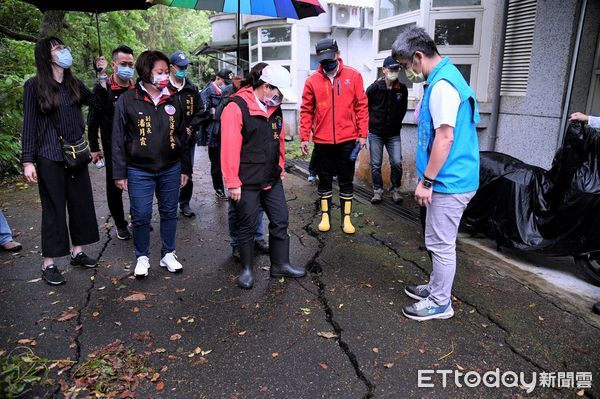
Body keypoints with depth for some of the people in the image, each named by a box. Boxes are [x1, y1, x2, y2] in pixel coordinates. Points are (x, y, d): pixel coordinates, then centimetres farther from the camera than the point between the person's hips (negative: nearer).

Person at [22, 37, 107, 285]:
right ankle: (48, 264, 11)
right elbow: (29, 125, -6)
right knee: (53, 208, 0)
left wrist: (103, 76, -1)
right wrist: (28, 161, -10)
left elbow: (100, 103, 6)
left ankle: (77, 252, 25)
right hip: (49, 157, -5)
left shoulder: (74, 83, 9)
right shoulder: (35, 86, -6)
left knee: (81, 203, 9)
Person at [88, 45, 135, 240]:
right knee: (114, 187, 8)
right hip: (112, 148, -2)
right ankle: (120, 224, 23)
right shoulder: (102, 88, -5)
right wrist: (94, 147, -3)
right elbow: (93, 120, -1)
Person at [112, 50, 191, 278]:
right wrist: (119, 173, -6)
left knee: (169, 213, 11)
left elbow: (182, 136, 10)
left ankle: (168, 255, 27)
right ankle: (142, 257, 24)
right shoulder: (128, 100, -5)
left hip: (170, 169, 3)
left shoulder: (172, 101, 6)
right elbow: (118, 139, -4)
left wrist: (185, 168, 9)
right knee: (141, 216, 4)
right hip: (139, 171, -3)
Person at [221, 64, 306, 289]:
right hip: (247, 182, -7)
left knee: (280, 220, 12)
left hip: (272, 179, 7)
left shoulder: (275, 109, 8)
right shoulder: (237, 107, -15)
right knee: (247, 226, 6)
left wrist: (280, 169, 18)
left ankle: (280, 264, 27)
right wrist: (233, 183, -18)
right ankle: (247, 269, 24)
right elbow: (230, 147, -19)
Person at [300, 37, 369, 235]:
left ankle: (346, 217, 20)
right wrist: (304, 137, -1)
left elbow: (361, 106, 0)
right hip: (322, 141, 1)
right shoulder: (312, 80, 0)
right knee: (324, 180, 12)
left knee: (346, 180, 9)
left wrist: (362, 134, -3)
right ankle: (325, 215, 25)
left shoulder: (353, 76, -1)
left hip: (347, 140, 0)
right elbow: (306, 111, 3)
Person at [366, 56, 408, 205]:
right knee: (376, 164, 4)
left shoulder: (402, 89, -1)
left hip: (393, 134, 1)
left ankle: (395, 190, 14)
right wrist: (371, 121, 4)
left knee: (397, 163, -5)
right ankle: (377, 190, 19)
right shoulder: (374, 88, -9)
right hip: (376, 133, -1)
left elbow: (403, 109, 12)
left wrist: (397, 124, 12)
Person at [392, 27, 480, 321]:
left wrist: (426, 182, -18)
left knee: (441, 243, 3)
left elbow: (445, 137, -23)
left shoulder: (442, 85, -18)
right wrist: (428, 178, 20)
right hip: (449, 179, 10)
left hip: (449, 182, -10)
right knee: (438, 241, 21)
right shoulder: (443, 78, 14)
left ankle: (440, 303, 18)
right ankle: (436, 286, 37)